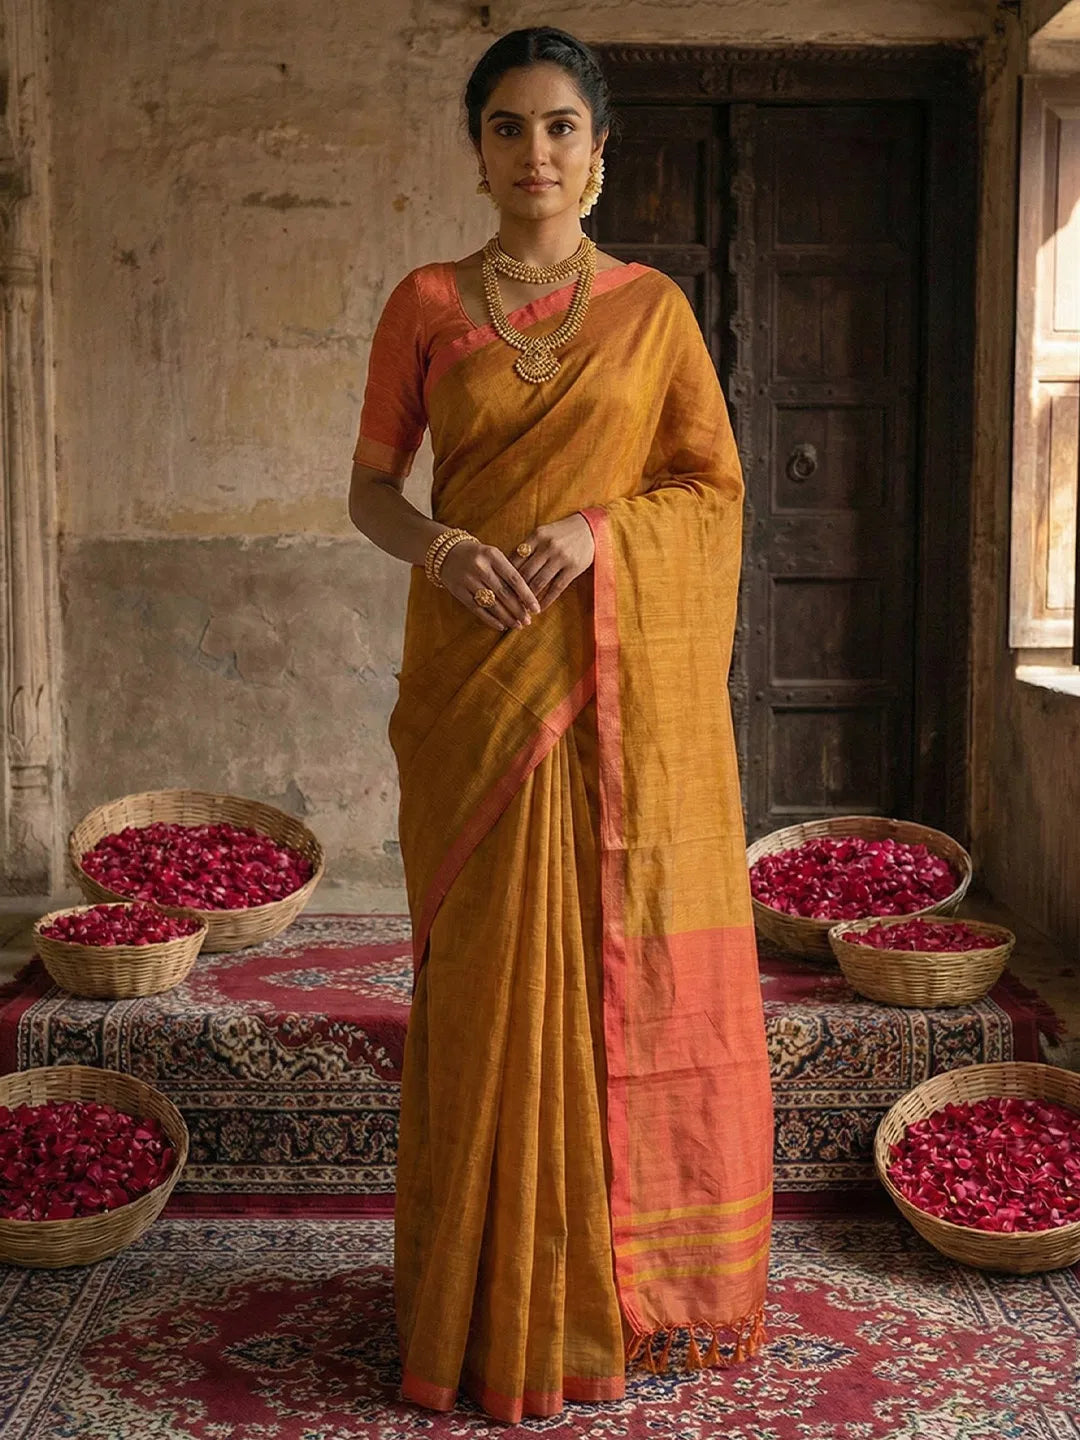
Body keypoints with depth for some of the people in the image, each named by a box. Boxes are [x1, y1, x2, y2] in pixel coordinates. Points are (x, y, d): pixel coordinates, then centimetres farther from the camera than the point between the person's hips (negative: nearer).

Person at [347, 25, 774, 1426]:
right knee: (490, 968, 1)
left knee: (631, 964, 2)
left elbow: (715, 486, 5)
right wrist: (440, 547, -13)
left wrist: (594, 530, -13)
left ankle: (635, 1275, 18)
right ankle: (502, 1293, 16)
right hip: (477, 671, 0)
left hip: (627, 676, 0)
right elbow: (370, 484, 8)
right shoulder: (426, 303, 7)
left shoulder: (654, 306, 7)